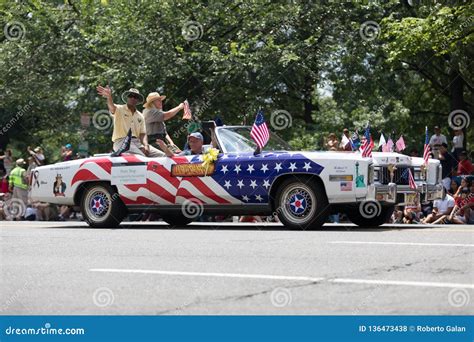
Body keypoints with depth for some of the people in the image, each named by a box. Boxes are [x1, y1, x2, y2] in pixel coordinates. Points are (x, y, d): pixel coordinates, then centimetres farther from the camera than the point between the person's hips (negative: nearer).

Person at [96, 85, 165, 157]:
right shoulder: (119, 109, 6)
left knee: (161, 155, -13)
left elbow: (142, 134, 15)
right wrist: (109, 97, -42)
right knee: (140, 157, -35)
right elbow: (112, 107, -18)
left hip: (137, 141, 6)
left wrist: (146, 145, -8)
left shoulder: (140, 116, 21)